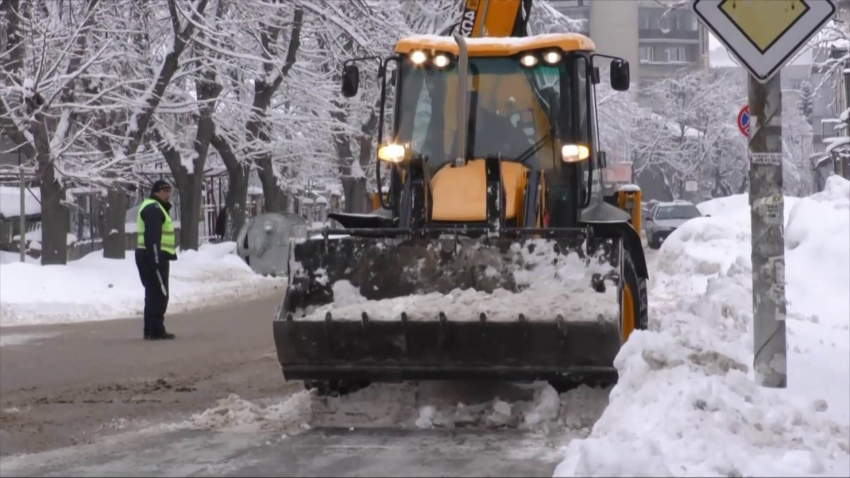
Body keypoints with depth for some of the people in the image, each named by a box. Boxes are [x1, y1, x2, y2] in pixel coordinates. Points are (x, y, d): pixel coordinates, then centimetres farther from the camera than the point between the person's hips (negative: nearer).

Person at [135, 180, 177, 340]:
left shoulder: (157, 208, 23)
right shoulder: (153, 208, -12)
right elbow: (152, 236, -22)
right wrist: (155, 259, -28)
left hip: (154, 257, 11)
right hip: (153, 257, -11)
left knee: (154, 294, 14)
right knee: (159, 294, -10)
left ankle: (151, 330, 18)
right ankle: (156, 330, -12)